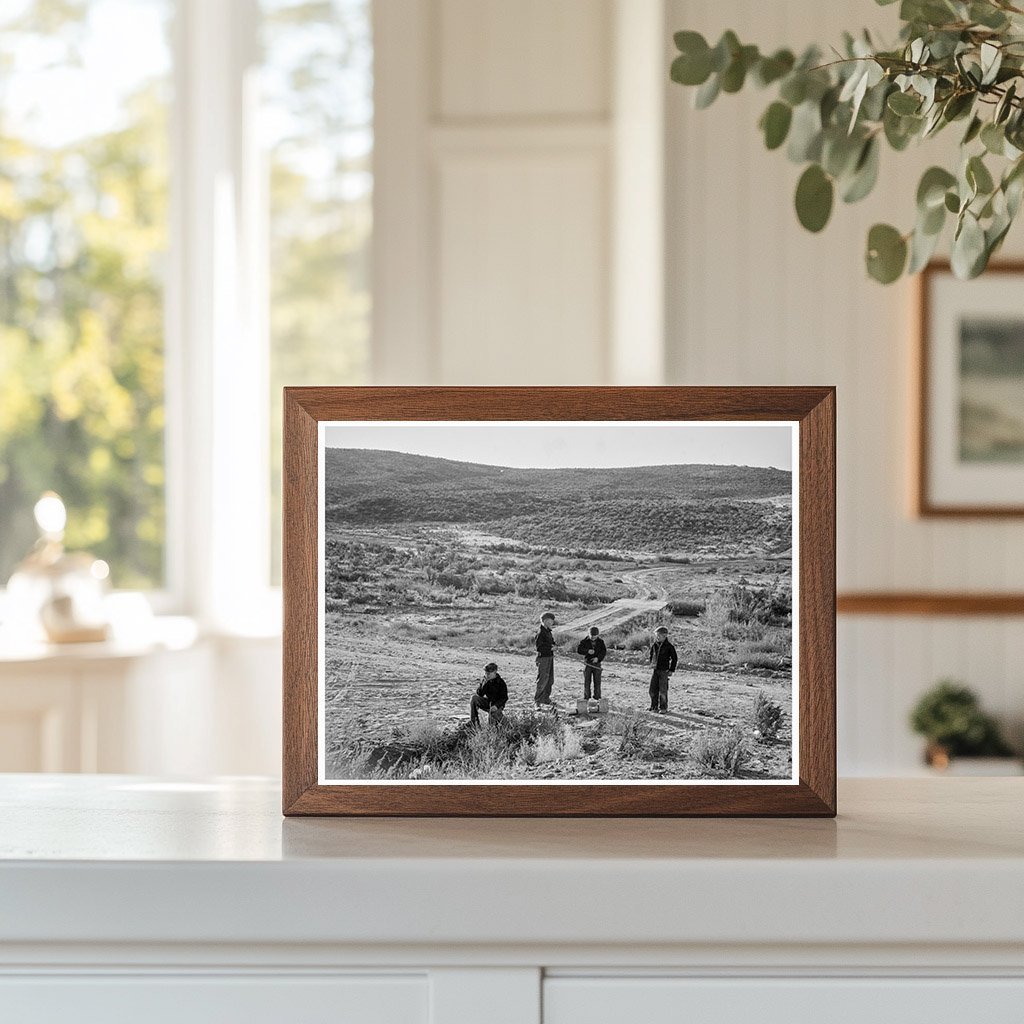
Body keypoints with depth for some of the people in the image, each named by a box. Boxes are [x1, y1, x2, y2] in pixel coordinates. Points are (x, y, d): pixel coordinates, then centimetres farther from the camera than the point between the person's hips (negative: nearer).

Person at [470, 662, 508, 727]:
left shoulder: (500, 682, -16)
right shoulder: (486, 680, -1)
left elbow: (504, 698, -14)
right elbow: (479, 694, -5)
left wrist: (496, 706, -30)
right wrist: (484, 683, -20)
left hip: (497, 704, -6)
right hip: (488, 702, 6)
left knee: (491, 721, -32)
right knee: (473, 698, -19)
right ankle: (473, 722, -16)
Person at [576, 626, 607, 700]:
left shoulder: (600, 642, 1)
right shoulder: (585, 641, -3)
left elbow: (604, 651, -4)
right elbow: (578, 650, -8)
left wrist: (598, 658, -21)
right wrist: (587, 651, -23)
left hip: (597, 663, 1)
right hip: (587, 663, -1)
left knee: (597, 681, 2)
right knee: (587, 681, 1)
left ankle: (597, 697, 11)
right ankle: (586, 697, 8)